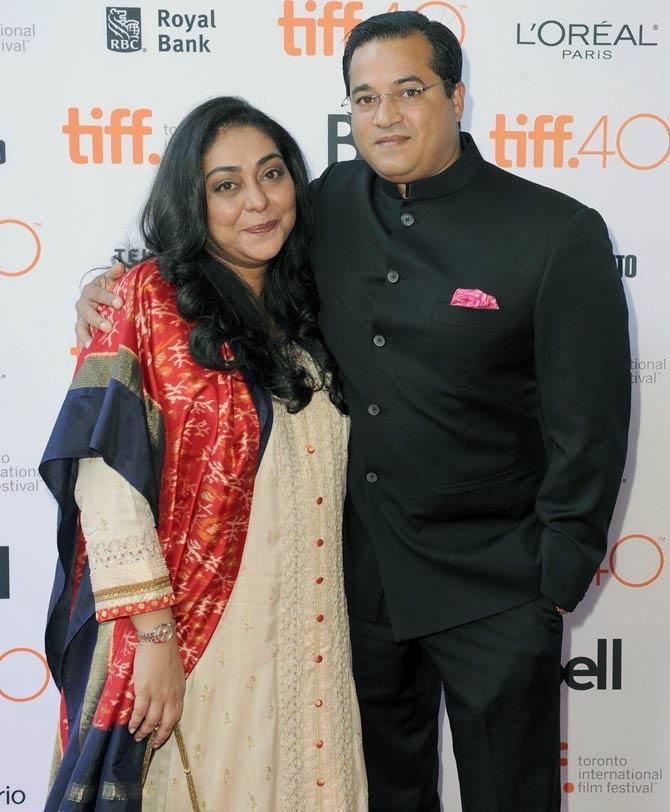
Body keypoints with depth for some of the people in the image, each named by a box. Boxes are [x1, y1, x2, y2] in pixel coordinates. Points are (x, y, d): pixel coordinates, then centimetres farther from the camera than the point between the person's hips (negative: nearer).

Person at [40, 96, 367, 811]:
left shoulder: (304, 307, 8)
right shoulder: (150, 297, -9)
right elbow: (106, 472, -15)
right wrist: (153, 635, -17)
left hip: (305, 637, 5)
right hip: (190, 634, -5)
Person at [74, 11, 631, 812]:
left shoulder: (559, 234, -13)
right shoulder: (330, 203, -1)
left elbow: (587, 429, -11)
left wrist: (556, 581, -10)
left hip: (493, 589, -4)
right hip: (361, 566, 4)